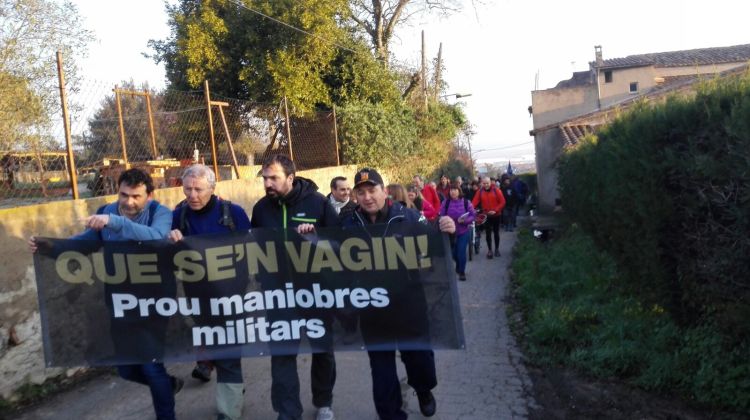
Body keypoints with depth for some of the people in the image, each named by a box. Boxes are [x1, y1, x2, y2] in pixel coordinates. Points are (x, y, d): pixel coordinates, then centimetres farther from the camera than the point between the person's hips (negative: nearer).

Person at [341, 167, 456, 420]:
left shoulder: (407, 217, -7)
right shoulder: (349, 225, 1)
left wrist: (446, 231, -24)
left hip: (408, 303, -1)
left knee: (418, 355, 14)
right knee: (381, 365, 13)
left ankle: (424, 391, 47)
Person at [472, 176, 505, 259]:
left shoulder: (496, 190, -8)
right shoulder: (480, 192, -4)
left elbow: (502, 202, -9)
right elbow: (475, 202, -11)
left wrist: (495, 210, -18)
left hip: (496, 215, -1)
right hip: (486, 215, 1)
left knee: (496, 233, 10)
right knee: (488, 233, 2)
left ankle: (497, 249, 24)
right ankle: (489, 250, 12)